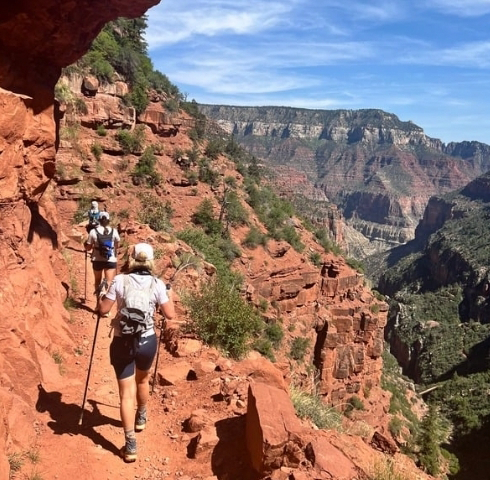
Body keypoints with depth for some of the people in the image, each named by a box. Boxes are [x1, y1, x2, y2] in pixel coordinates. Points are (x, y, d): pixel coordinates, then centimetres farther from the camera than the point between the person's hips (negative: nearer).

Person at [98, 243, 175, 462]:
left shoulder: (120, 280, -8)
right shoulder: (157, 284, -6)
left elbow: (103, 310, -5)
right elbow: (170, 314, -2)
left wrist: (102, 296, 16)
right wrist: (169, 294, 14)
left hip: (122, 342, -2)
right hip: (147, 341, 2)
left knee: (126, 393, 4)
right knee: (142, 380, 30)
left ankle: (130, 446, 4)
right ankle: (141, 418, 52)